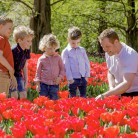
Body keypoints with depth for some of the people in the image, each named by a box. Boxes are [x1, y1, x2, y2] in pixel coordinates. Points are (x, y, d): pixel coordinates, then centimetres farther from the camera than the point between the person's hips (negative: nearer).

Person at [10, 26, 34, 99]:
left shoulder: (26, 51, -2)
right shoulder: (13, 51, -25)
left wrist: (26, 80, 12)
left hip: (19, 75, 7)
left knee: (23, 95, 3)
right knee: (14, 96, -12)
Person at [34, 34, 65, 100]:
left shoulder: (58, 58, 1)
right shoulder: (41, 59, -1)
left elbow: (62, 69, 9)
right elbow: (38, 72, 4)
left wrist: (60, 77, -8)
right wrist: (38, 84, 0)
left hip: (54, 84, 0)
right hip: (44, 84, 0)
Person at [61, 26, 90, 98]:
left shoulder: (82, 50, 8)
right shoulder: (66, 52, -4)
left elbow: (87, 63, 11)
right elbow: (66, 66, -7)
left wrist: (87, 75, 4)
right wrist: (70, 78, -11)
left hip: (83, 78, 4)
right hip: (73, 79, -4)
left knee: (83, 96, 10)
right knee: (73, 97, 4)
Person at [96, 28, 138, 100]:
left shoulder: (129, 55, -25)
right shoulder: (109, 53, -2)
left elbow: (127, 84, -33)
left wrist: (104, 95, -35)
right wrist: (112, 88, -5)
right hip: (120, 93, 7)